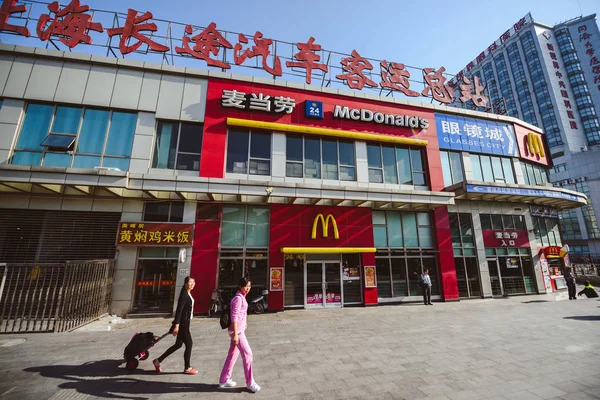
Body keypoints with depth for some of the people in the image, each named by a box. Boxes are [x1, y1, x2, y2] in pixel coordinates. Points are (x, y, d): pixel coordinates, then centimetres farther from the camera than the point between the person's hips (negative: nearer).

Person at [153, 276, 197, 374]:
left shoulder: (188, 294, 11)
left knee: (178, 344, 18)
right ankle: (187, 368, 15)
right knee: (189, 344, 0)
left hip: (185, 322, 10)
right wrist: (176, 325, -25)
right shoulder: (184, 294, -18)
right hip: (182, 323, -10)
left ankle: (158, 361, 31)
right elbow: (179, 310, -23)